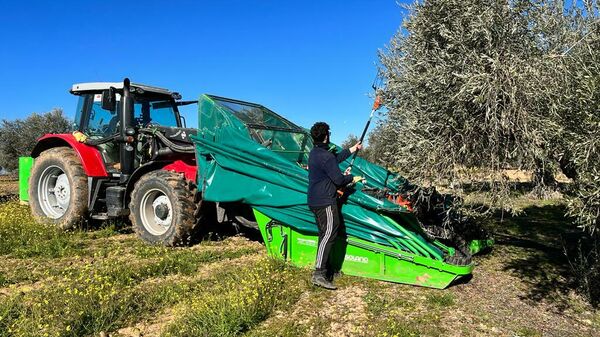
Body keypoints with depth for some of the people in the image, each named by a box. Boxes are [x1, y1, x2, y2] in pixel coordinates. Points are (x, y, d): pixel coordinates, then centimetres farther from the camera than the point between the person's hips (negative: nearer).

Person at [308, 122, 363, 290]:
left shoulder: (314, 152, 12)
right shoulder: (326, 156, -19)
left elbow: (336, 158, 24)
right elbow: (338, 180, -18)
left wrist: (353, 149, 31)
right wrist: (352, 178, 2)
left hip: (314, 200, 10)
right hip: (325, 202, -10)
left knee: (324, 234, 16)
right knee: (329, 233, -11)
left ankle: (325, 268, 24)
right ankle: (319, 274, -16)